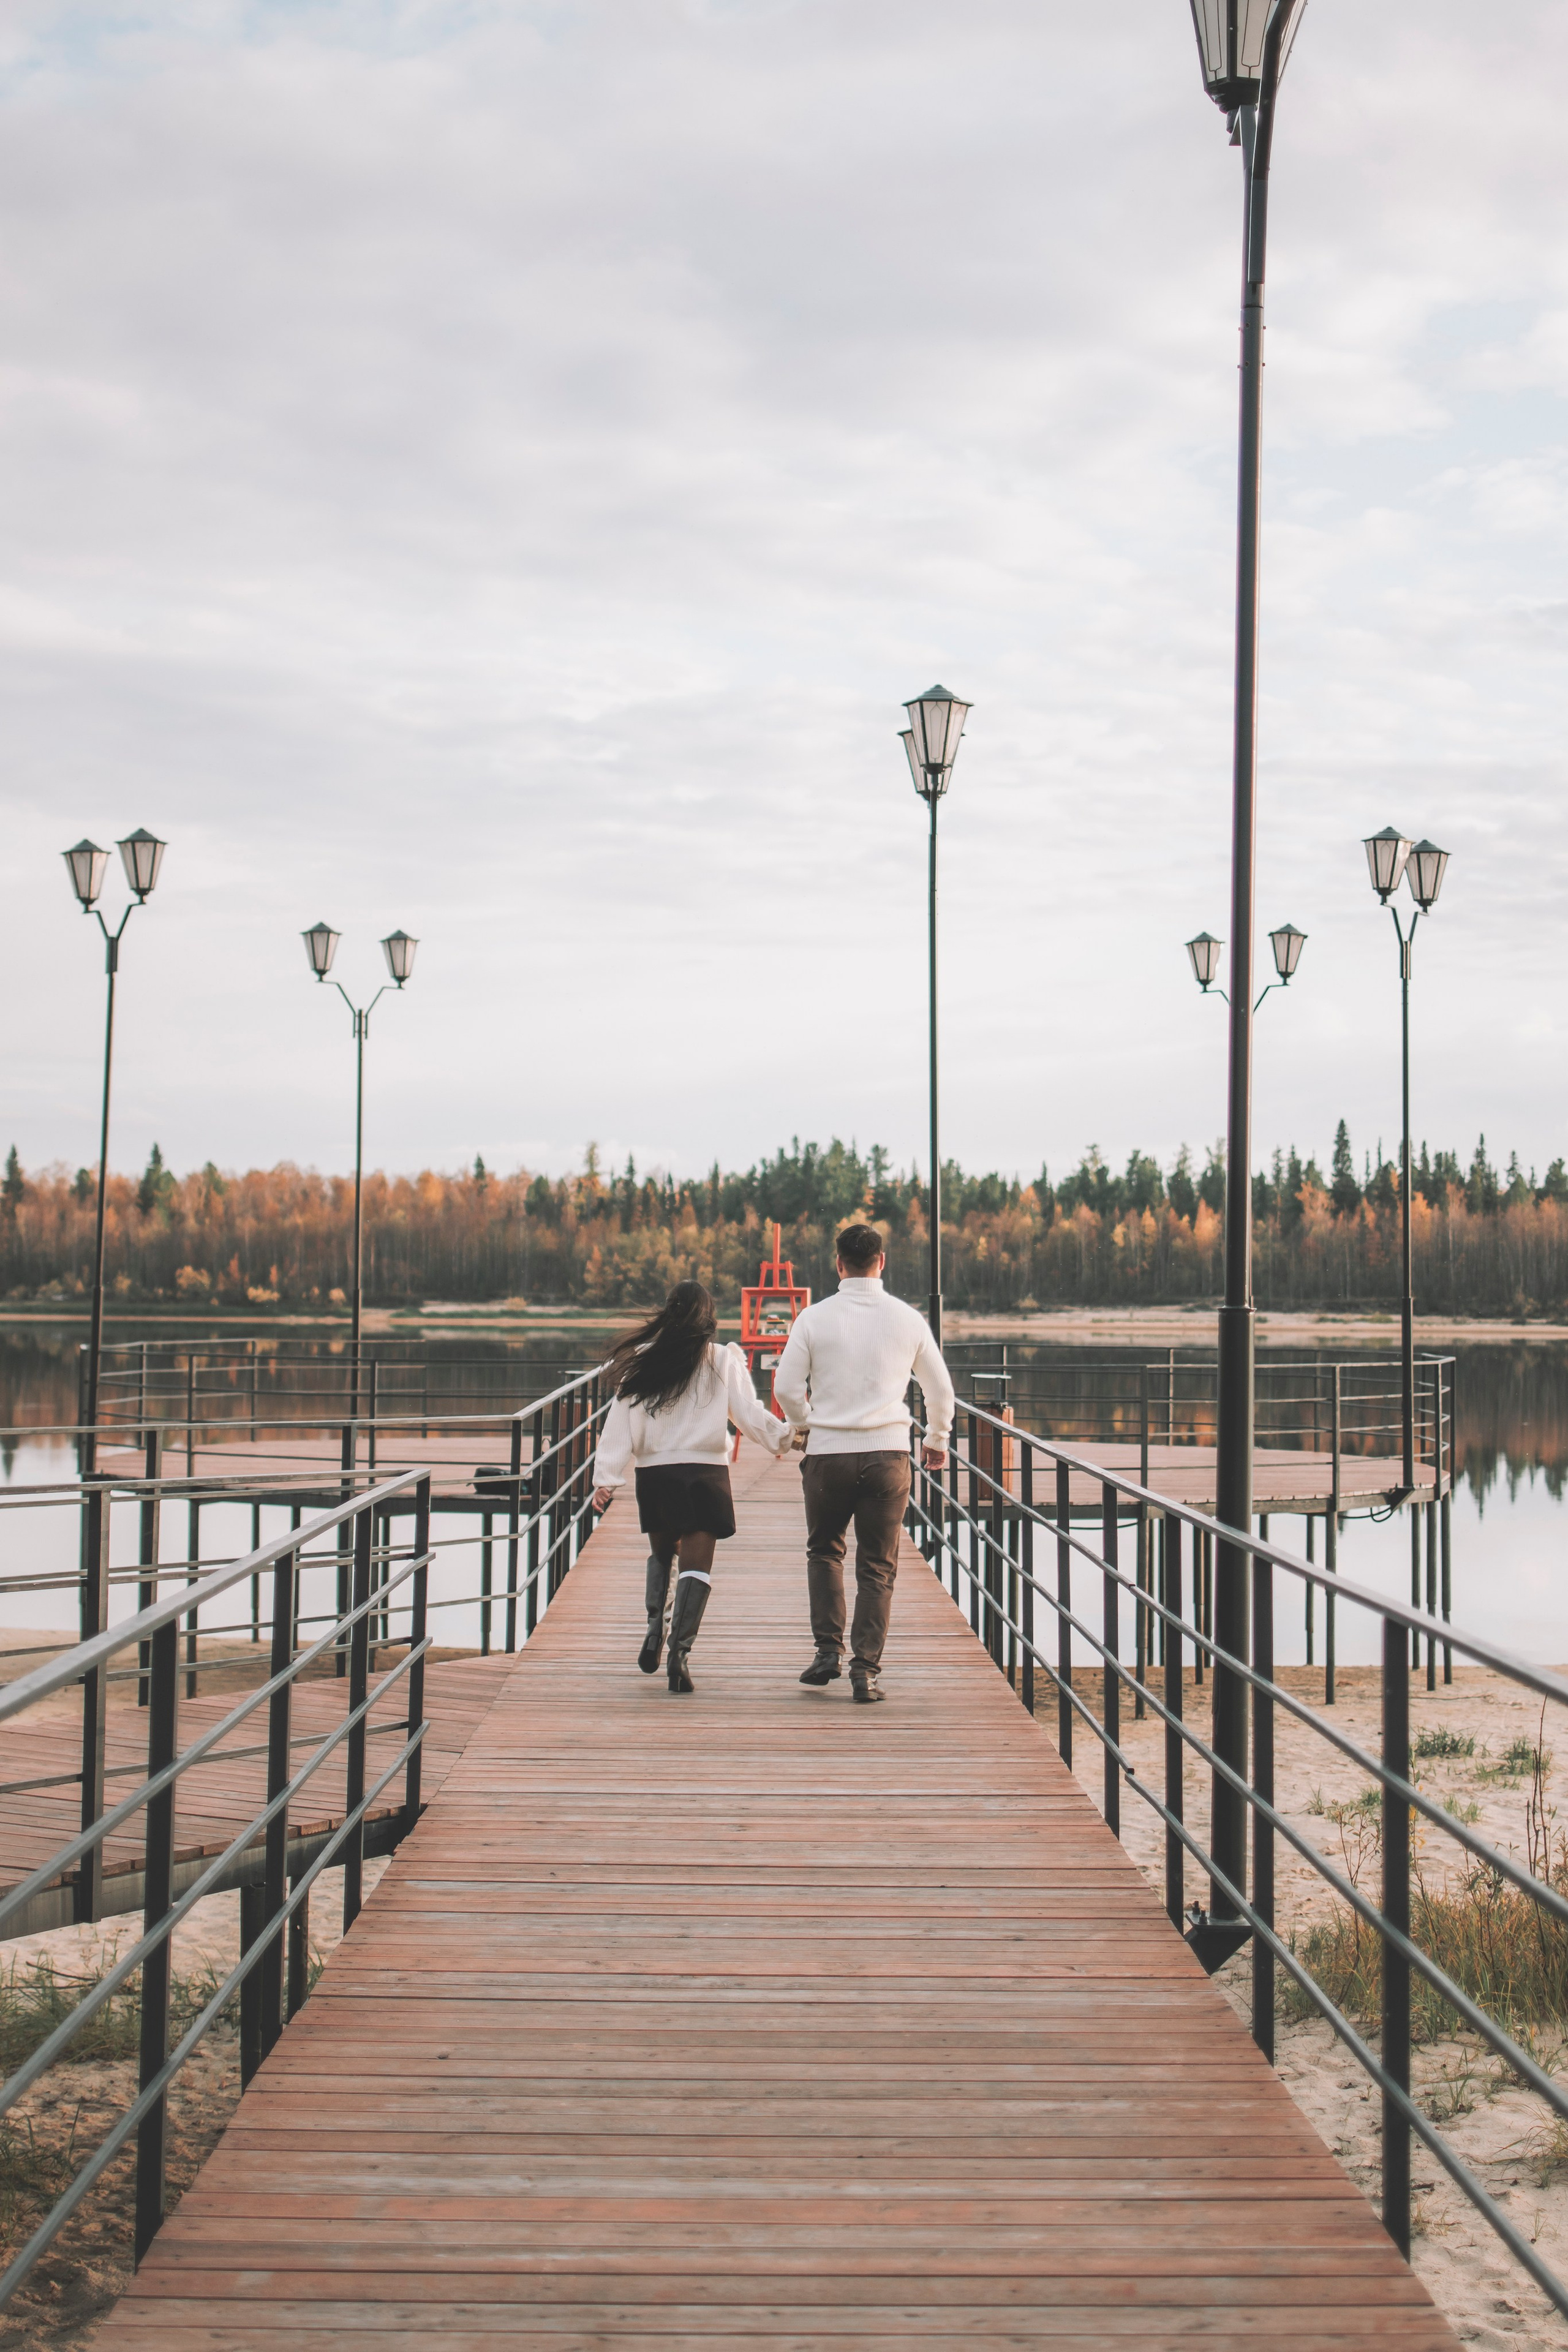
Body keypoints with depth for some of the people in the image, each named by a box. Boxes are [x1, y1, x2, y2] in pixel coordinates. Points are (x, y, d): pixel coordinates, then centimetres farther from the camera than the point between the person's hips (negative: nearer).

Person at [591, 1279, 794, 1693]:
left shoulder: (641, 1360, 1)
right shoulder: (724, 1360, -2)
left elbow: (620, 1422, -1)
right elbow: (750, 1416, -2)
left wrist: (606, 1478, 0)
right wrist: (787, 1438, 14)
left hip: (653, 1473, 2)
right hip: (704, 1473, -2)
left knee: (661, 1552, 23)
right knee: (696, 1565, 1)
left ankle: (655, 1625, 3)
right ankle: (680, 1651, -11)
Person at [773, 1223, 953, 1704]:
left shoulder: (814, 1318, -2)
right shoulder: (907, 1319, 2)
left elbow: (786, 1386, 0)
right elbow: (940, 1388, 11)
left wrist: (802, 1423, 21)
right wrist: (937, 1440, 28)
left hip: (828, 1452, 0)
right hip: (888, 1451, 0)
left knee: (824, 1551, 19)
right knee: (877, 1566, 7)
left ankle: (828, 1649, 9)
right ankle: (866, 1669, 2)